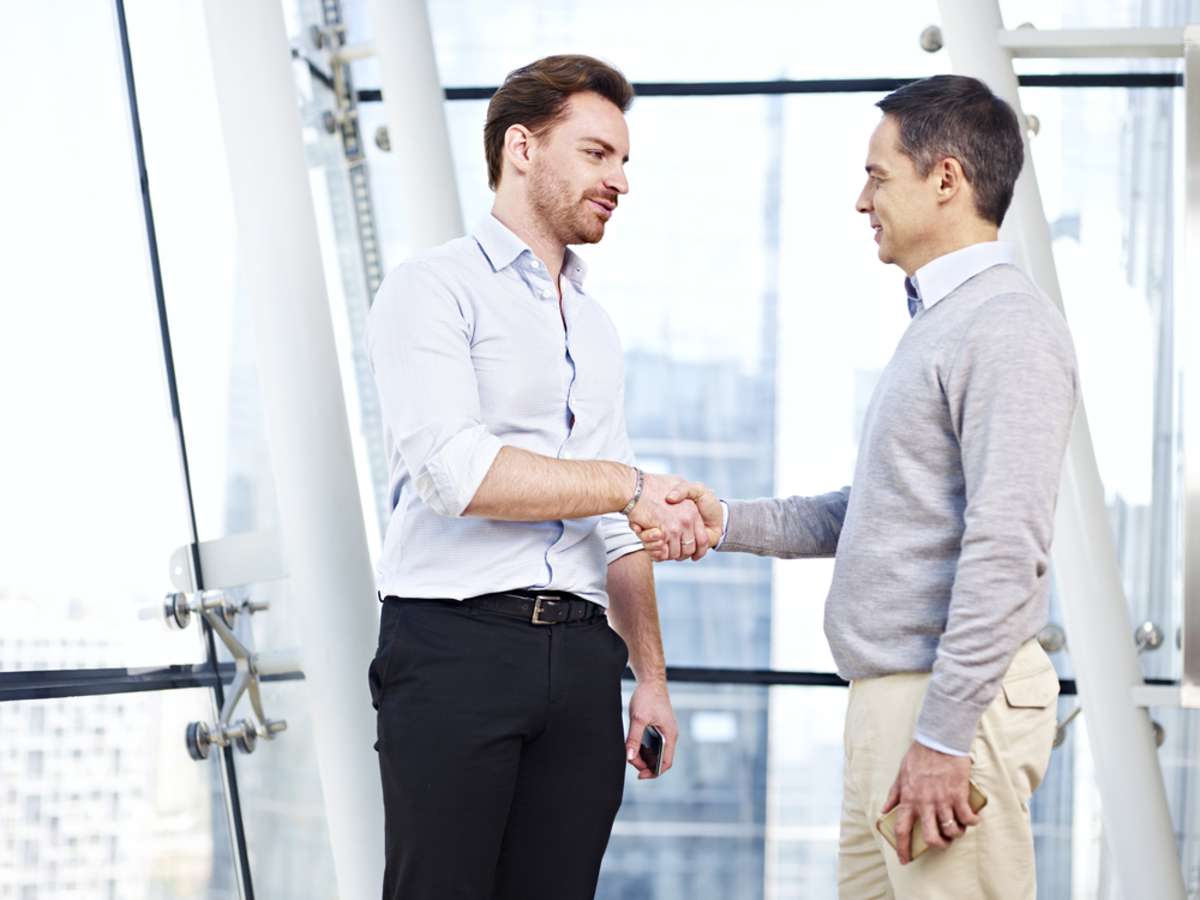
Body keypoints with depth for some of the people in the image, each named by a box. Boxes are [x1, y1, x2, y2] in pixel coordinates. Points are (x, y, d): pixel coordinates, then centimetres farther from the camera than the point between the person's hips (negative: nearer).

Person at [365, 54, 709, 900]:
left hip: (580, 652, 6)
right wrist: (628, 485, -8)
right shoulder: (433, 289, -1)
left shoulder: (597, 327, 23)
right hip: (457, 641, -6)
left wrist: (652, 676, 17)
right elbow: (455, 468, -15)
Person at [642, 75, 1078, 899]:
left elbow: (1005, 550, -22)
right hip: (889, 693, 10)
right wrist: (729, 522, 15)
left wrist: (943, 735, -24)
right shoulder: (937, 321, 19)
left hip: (952, 703, -10)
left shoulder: (1009, 328, -15)